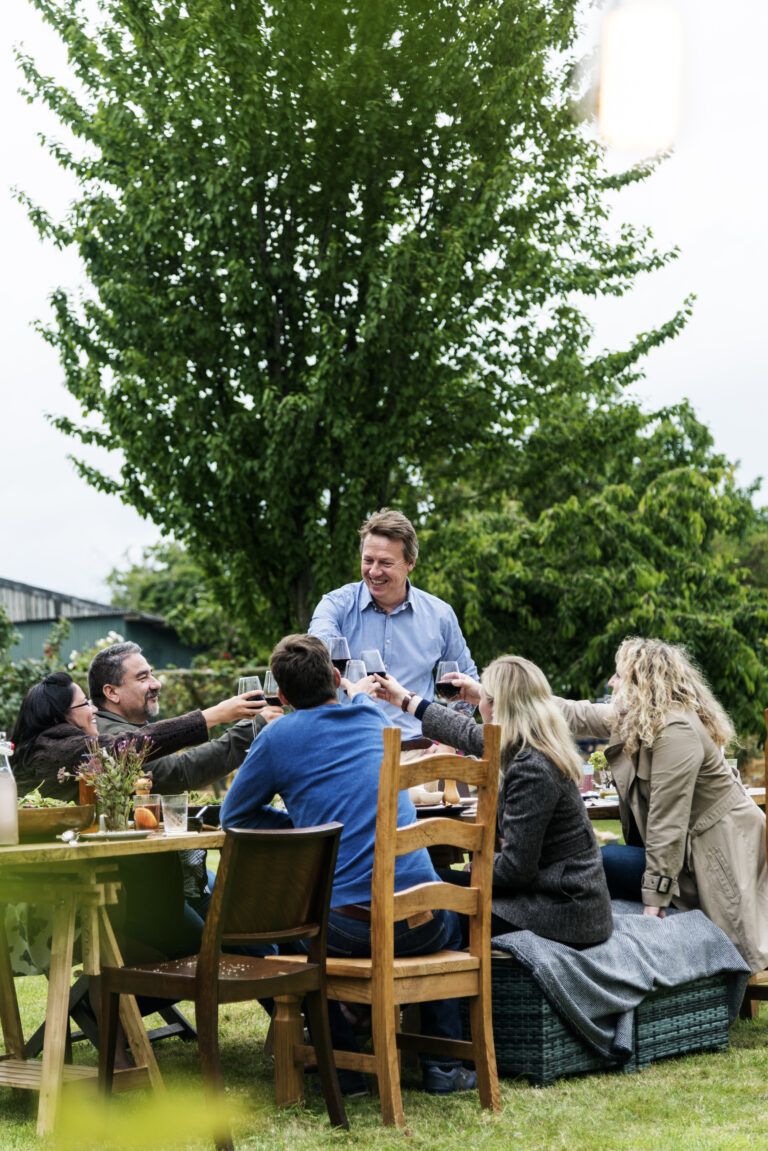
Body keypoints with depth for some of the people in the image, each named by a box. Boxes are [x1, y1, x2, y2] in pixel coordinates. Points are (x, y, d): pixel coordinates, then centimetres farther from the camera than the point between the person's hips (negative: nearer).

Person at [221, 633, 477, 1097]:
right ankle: (444, 1062, 27)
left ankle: (343, 1060, 24)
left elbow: (233, 818, 14)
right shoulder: (371, 716, 12)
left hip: (348, 929, -3)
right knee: (450, 919, 38)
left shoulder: (278, 737, 1)